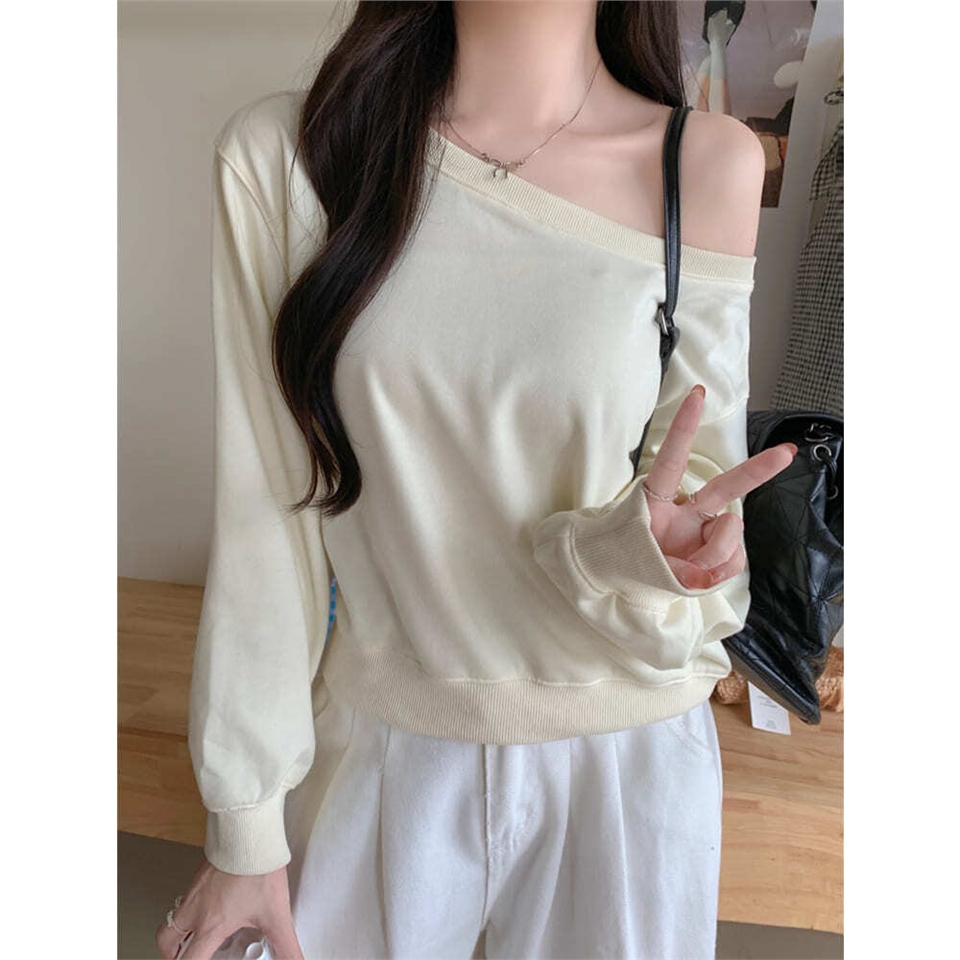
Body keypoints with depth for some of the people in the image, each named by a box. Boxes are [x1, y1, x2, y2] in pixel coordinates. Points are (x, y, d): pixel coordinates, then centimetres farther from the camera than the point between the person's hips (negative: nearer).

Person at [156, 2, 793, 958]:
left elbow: (688, 488, -2)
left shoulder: (711, 166, -9)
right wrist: (244, 826, -2)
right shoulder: (281, 154, -8)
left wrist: (643, 548, -26)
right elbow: (264, 515, -8)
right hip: (377, 742, 1)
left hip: (625, 762, 1)